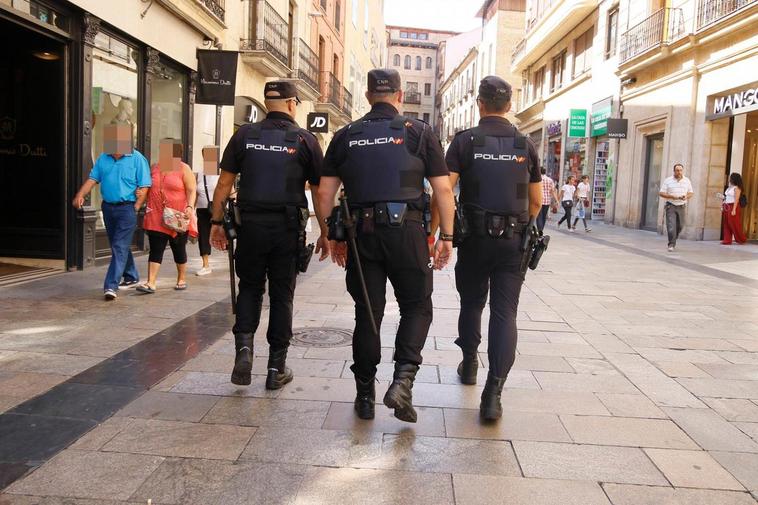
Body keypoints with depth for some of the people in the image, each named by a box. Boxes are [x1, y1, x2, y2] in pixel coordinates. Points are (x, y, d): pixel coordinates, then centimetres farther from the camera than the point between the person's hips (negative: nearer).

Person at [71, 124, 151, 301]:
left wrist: (135, 209, -14)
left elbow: (144, 187, -10)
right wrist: (80, 195, -6)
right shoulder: (103, 158, 8)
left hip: (127, 208, -6)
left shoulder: (137, 159, -8)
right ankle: (131, 276, 34)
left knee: (120, 247, -11)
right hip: (108, 207, 6)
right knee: (119, 246, 17)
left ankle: (111, 285, -14)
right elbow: (92, 179, 10)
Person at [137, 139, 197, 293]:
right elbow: (147, 188, 21)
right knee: (155, 249, -3)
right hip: (157, 217, 3)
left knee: (179, 249, 9)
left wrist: (190, 207, -22)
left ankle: (182, 280, 25)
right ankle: (151, 283, -6)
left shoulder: (184, 169, -2)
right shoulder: (154, 168, 11)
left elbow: (191, 190, -7)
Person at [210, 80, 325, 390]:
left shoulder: (245, 135, 4)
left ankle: (244, 347, 0)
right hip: (288, 228, -1)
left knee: (250, 288, 18)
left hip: (250, 224, 1)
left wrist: (217, 221, 10)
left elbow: (225, 183, 3)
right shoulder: (305, 140, 1)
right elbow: (319, 191, 0)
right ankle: (277, 367, 15)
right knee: (282, 295, 9)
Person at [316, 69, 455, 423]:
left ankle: (365, 394, 18)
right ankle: (403, 378, -7)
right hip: (406, 230, -2)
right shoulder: (418, 132, 5)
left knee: (367, 312, 10)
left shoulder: (346, 136, 11)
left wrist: (330, 236, 17)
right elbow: (443, 189, 1)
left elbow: (325, 191, 9)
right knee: (416, 306, 11)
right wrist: (447, 236, 6)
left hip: (361, 232, 3)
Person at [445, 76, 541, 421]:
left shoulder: (465, 141, -2)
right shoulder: (525, 145, 4)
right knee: (505, 313, -1)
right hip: (513, 241, 1)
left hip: (474, 237, 0)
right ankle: (493, 392, -9)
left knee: (471, 303, 19)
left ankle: (469, 365, 37)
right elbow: (537, 201, 8)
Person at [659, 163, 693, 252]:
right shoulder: (668, 181, -1)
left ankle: (673, 241, 30)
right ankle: (671, 245, -13)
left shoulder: (687, 181, 8)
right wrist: (672, 196, -18)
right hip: (671, 206, -3)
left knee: (680, 226, 8)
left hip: (681, 207, 3)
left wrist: (686, 196, -9)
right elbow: (661, 193, -3)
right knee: (671, 226, -14)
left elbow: (690, 193, 14)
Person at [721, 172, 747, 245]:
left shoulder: (736, 188, -10)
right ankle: (727, 240, 6)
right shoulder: (729, 187, 14)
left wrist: (734, 210, -21)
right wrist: (723, 206, 12)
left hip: (733, 207, -8)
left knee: (735, 224, -1)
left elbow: (736, 200, -15)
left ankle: (742, 239, 13)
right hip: (727, 207, 8)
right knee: (727, 224, 5)